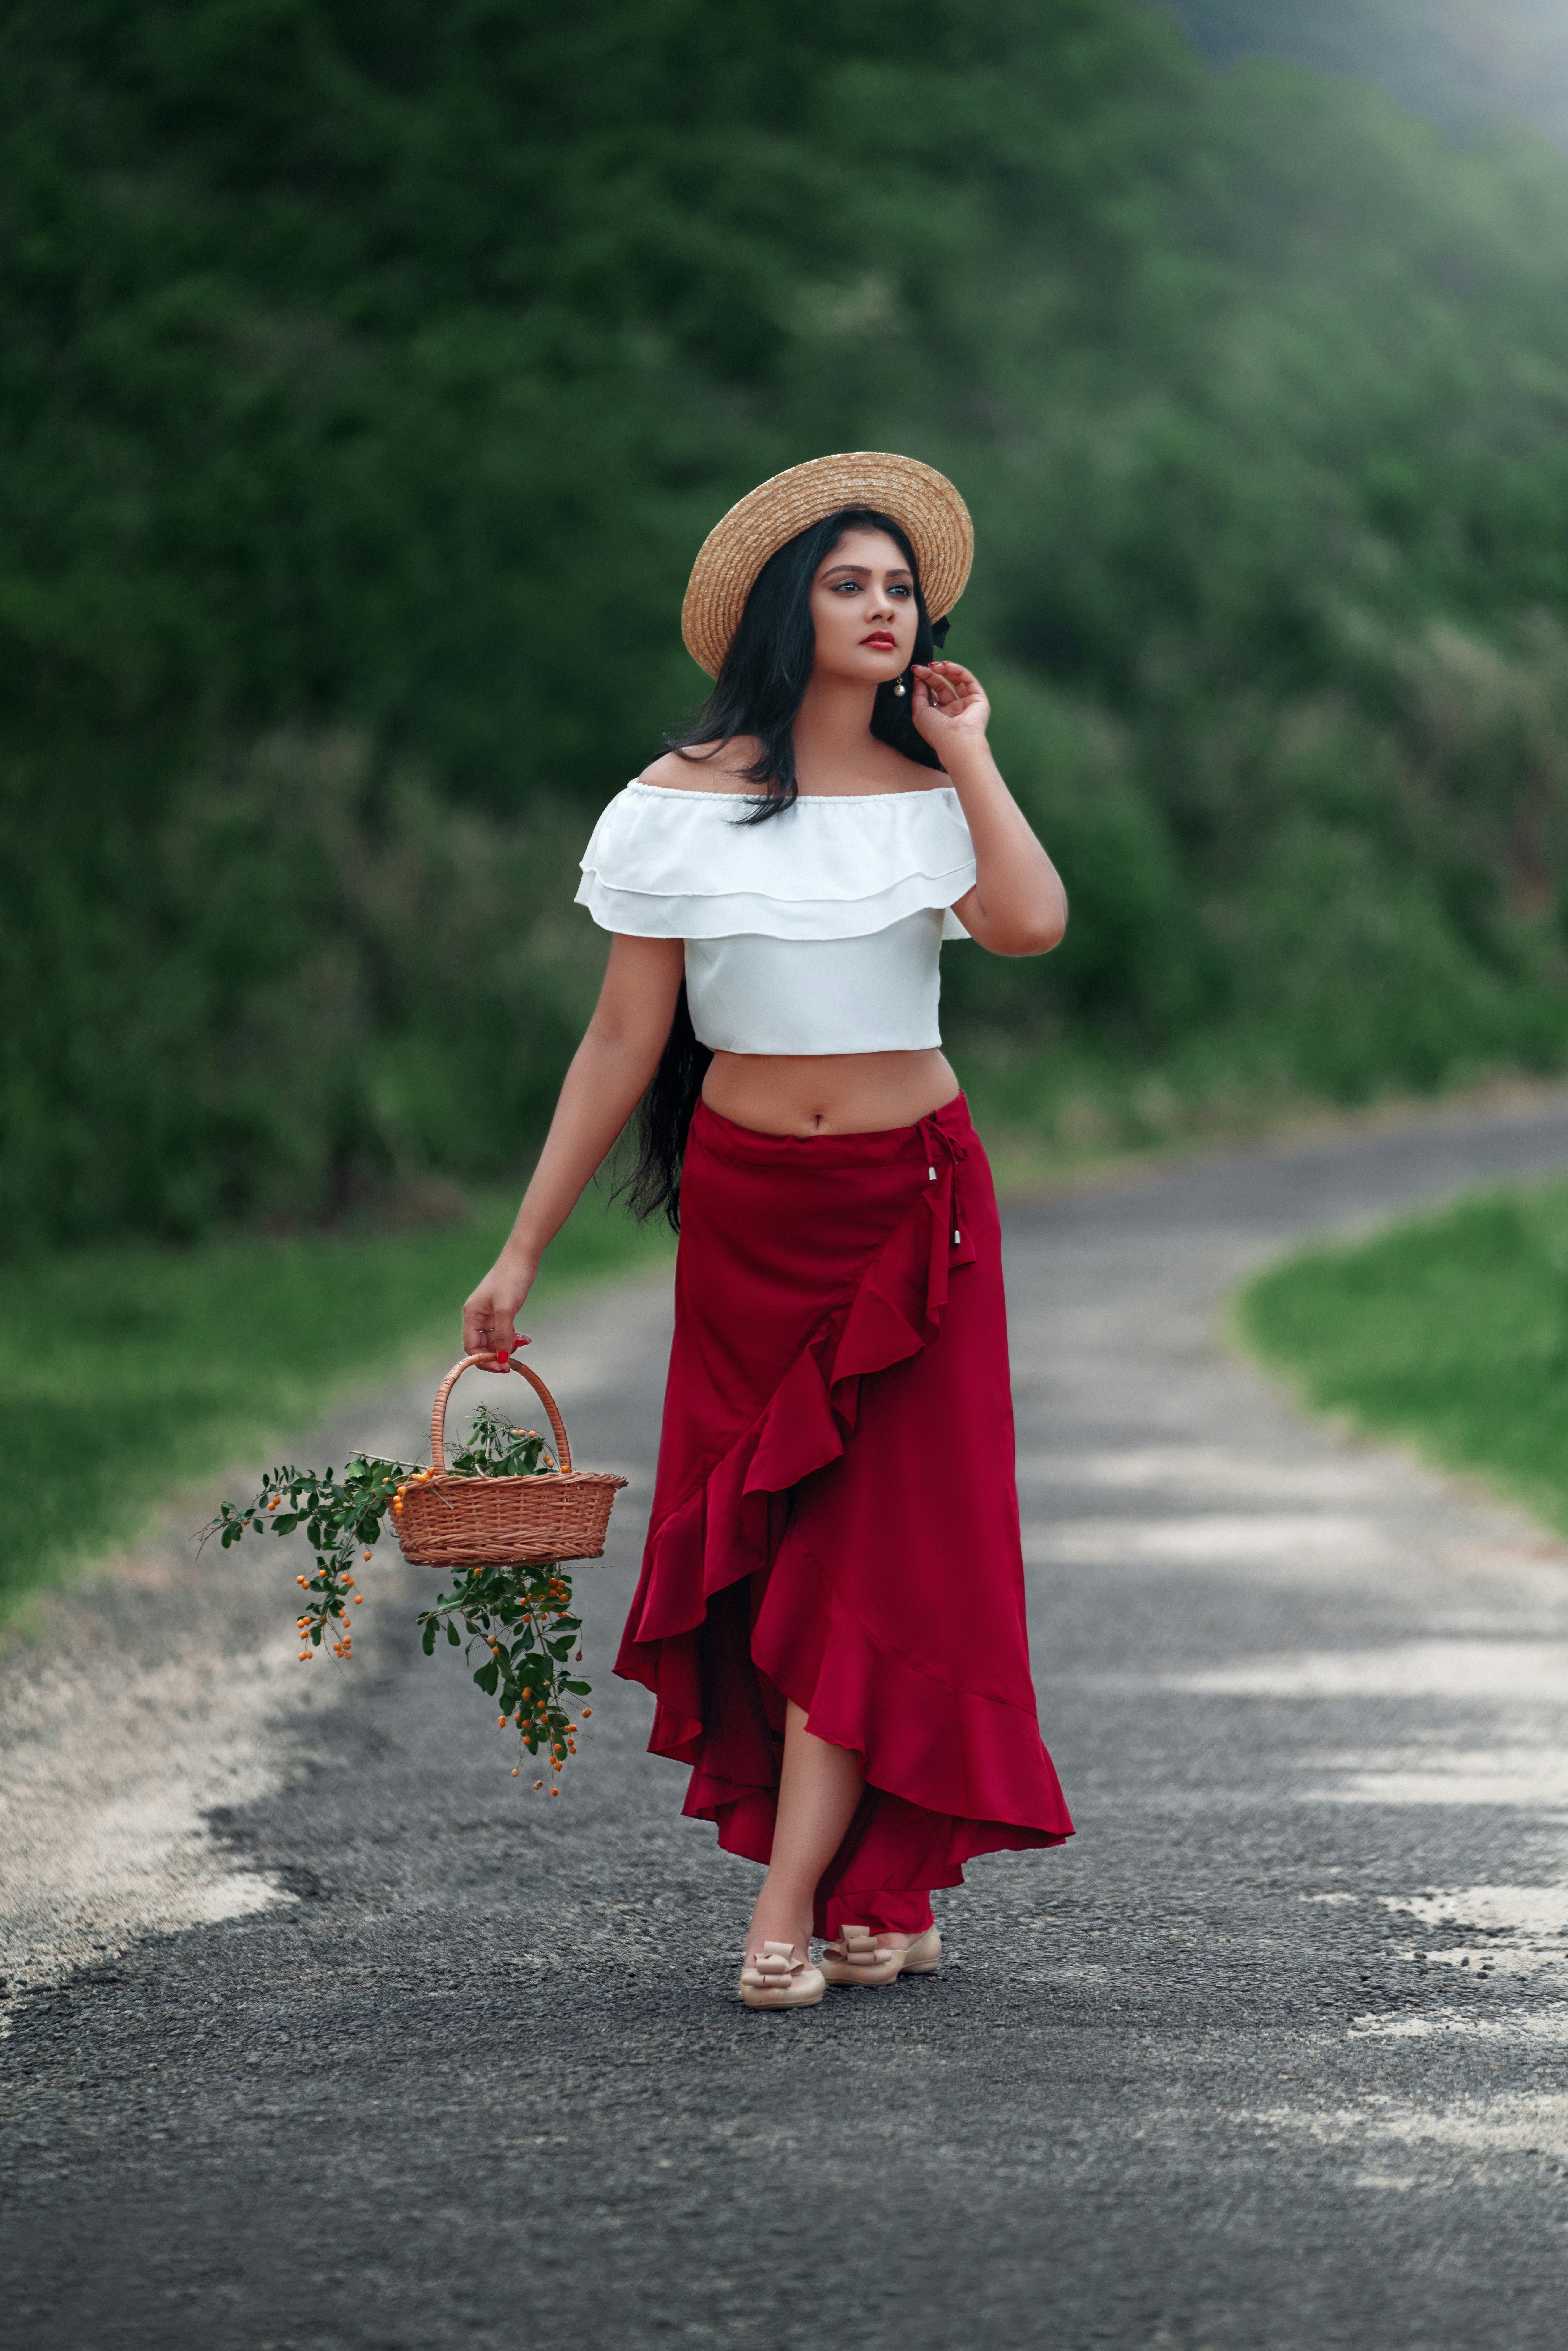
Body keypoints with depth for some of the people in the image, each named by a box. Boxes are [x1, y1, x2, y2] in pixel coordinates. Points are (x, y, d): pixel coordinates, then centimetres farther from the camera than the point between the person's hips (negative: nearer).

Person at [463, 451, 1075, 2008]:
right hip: (747, 1205, 0)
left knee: (879, 1537, -6)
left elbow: (1030, 925, -20)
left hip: (912, 1204, 0)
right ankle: (874, 1897, 14)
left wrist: (964, 753, -8)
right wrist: (523, 1252, -1)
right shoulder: (685, 802, -1)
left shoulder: (931, 797, 2)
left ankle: (792, 1906, -7)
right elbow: (623, 1040, 1)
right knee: (760, 1543, 2)